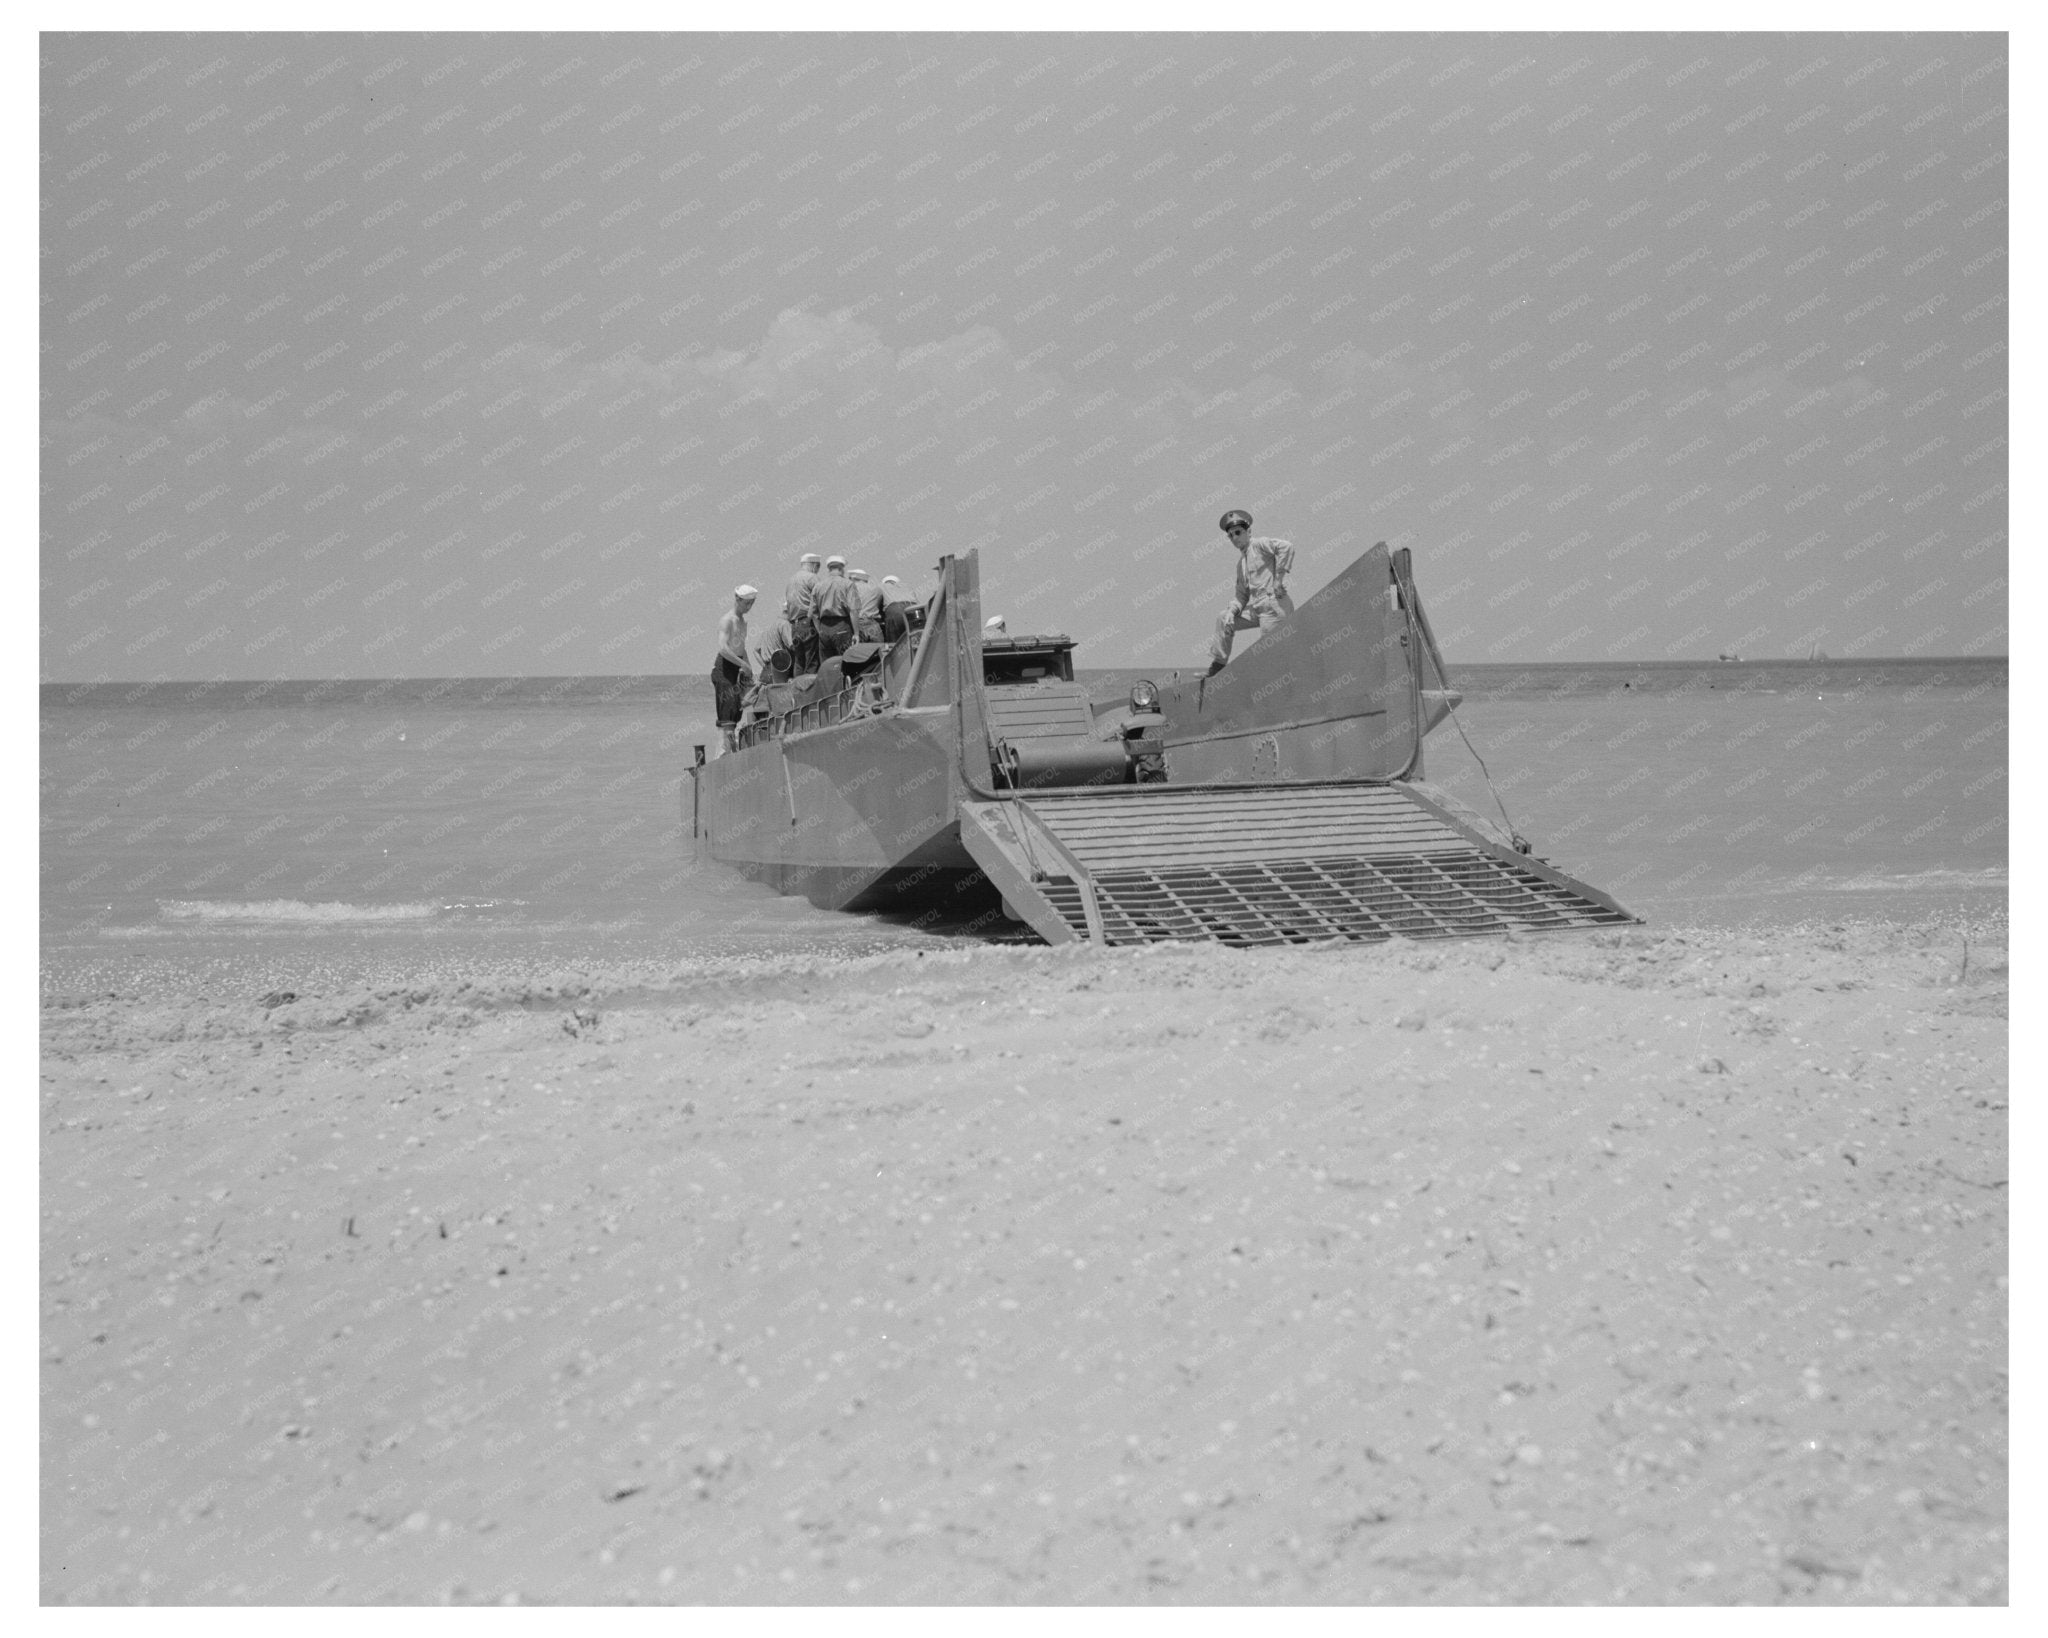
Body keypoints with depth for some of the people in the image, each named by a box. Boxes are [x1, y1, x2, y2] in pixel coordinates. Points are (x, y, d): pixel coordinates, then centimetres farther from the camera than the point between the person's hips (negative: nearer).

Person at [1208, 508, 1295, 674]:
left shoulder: (1259, 543, -3)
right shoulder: (1241, 561, 22)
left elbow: (1286, 546, -21)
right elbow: (1241, 593, 22)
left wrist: (1279, 577, -20)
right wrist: (1232, 611, 2)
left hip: (1274, 605, -9)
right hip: (1256, 607, 9)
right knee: (1223, 619, 11)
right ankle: (1218, 665, 13)